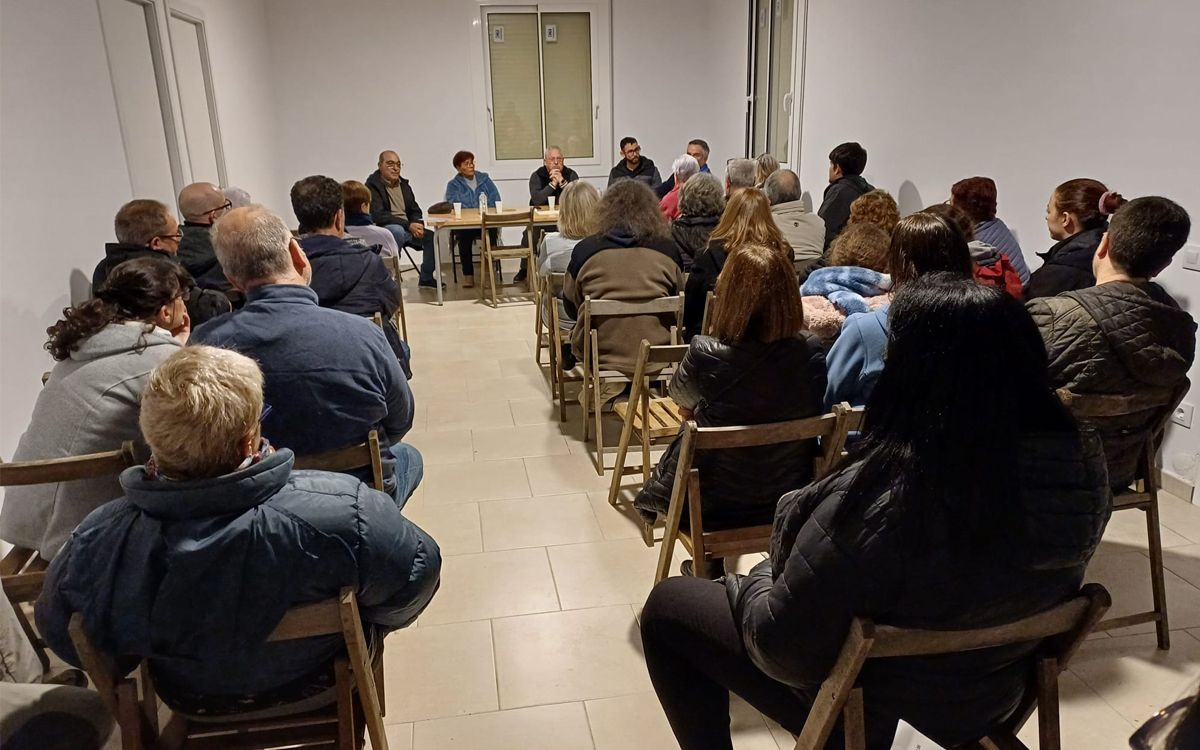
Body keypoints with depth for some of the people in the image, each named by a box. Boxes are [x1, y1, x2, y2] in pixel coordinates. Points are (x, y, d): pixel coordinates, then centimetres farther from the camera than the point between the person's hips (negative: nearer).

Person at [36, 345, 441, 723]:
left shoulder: (96, 539, -30)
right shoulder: (342, 512, -41)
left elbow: (58, 632, -9)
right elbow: (417, 572, -24)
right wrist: (369, 622, -2)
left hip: (192, 703, 3)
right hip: (319, 685, -2)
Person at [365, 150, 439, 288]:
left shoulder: (404, 184, 16)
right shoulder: (372, 186, -7)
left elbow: (415, 210, 19)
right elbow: (379, 216, -17)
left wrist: (418, 225, -6)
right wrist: (408, 225, -24)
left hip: (408, 229, 7)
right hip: (386, 229, -7)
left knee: (432, 237, -14)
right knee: (397, 230, -38)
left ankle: (426, 278, 5)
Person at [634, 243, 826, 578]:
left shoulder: (705, 354, -25)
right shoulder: (810, 350, -16)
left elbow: (685, 409, -4)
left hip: (717, 504, -3)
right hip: (788, 499, 3)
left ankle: (710, 565, 42)